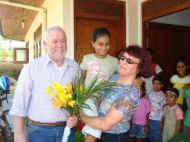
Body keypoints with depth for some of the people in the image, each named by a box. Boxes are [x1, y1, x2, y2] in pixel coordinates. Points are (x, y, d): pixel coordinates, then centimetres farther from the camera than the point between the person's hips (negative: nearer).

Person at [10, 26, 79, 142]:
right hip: (39, 131, -3)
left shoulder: (75, 67, 2)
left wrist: (76, 116, -8)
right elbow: (19, 104, -8)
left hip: (66, 130, 3)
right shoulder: (31, 68, -8)